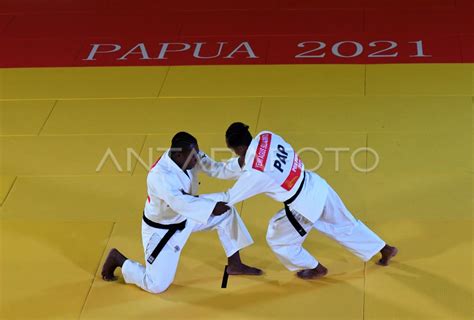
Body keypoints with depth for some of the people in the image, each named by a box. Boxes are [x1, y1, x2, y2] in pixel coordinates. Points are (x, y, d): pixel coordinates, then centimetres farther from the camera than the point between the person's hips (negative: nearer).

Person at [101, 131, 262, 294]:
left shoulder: (191, 156, -14)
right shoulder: (159, 175, -38)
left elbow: (217, 169, -9)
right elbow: (181, 203, -48)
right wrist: (212, 207, -51)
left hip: (185, 217, 8)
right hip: (161, 230, -8)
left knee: (227, 213, 1)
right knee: (156, 285, -8)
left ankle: (235, 265, 18)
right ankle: (118, 259, 17)